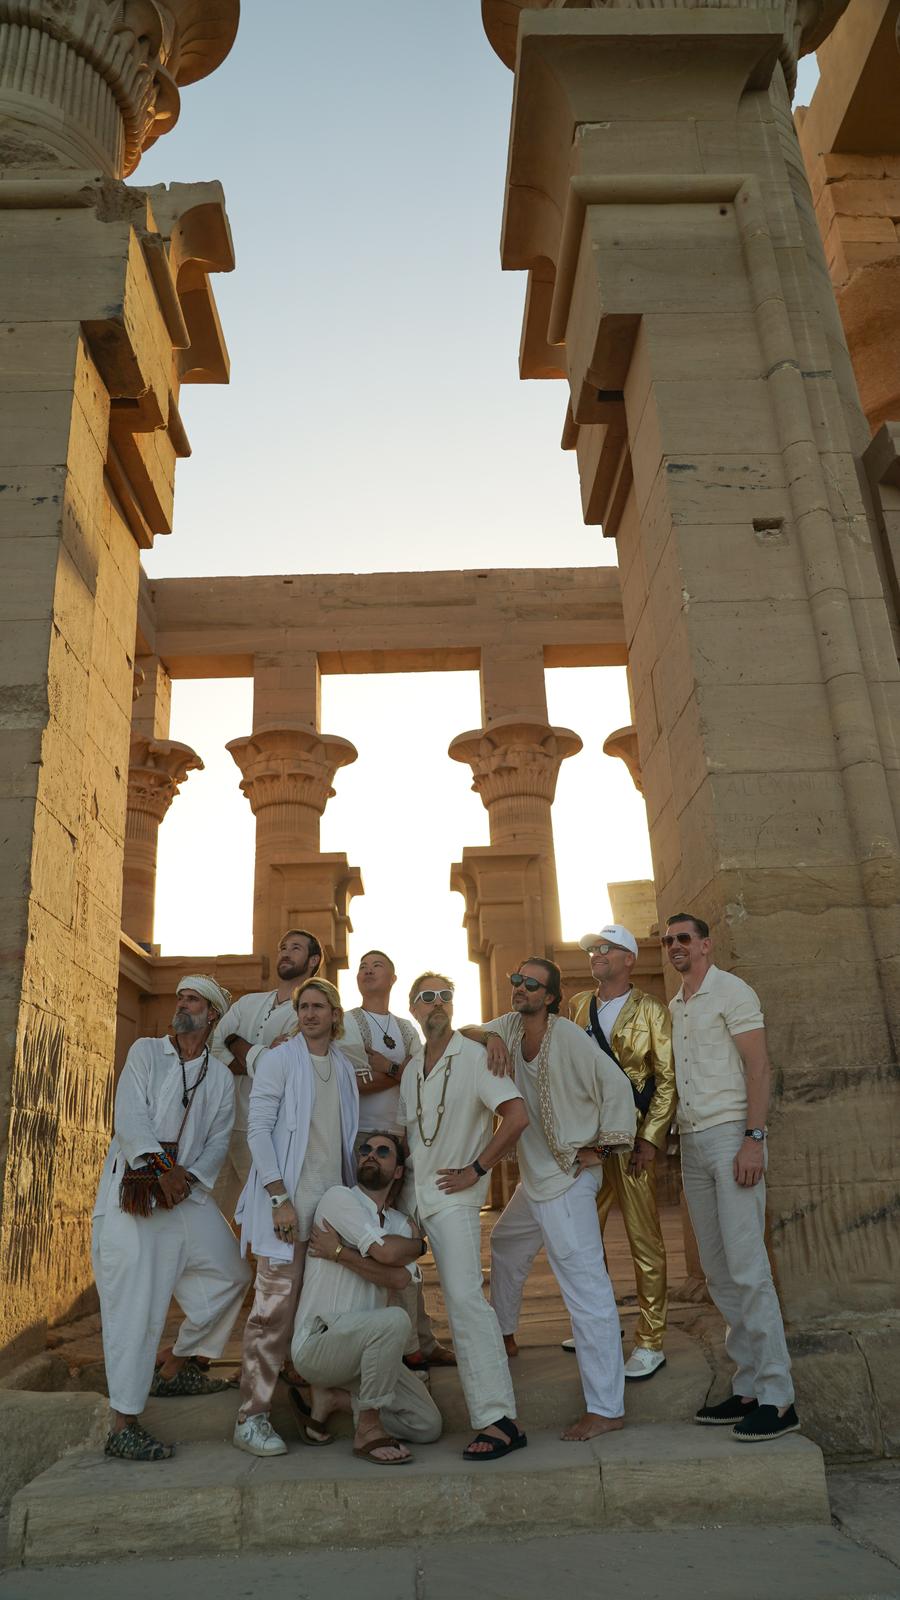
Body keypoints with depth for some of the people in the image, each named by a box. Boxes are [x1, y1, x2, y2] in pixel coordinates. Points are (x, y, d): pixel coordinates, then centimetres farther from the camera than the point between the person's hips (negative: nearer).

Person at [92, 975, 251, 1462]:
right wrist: (161, 1166, -19)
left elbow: (218, 1140, 3)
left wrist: (189, 1177, -14)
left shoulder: (220, 1077, 11)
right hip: (132, 1188, -5)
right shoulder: (145, 1052, 4)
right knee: (134, 1302, -8)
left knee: (228, 1275, 8)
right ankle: (123, 1425, 0)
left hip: (188, 1193, 5)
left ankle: (175, 1367, 27)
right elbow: (129, 1117, -8)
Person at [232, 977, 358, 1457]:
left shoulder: (344, 1068, 12)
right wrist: (279, 1197, -14)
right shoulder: (280, 1059, -4)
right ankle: (251, 1418, 6)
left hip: (333, 1200, 5)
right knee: (277, 1305, -5)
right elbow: (258, 1128, -9)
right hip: (288, 1198, -5)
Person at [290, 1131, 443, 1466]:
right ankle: (369, 1430, -16)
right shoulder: (338, 1199, -8)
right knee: (394, 1319, -33)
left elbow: (400, 1278, -11)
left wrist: (339, 1252, -15)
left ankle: (333, 1396, 14)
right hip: (316, 1344, -7)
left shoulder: (402, 1223, 11)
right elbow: (384, 1251, -22)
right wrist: (418, 1244, -3)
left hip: (360, 1347, 7)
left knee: (428, 1426, -1)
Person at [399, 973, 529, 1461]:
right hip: (412, 1195, 7)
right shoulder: (411, 1070, 12)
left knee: (464, 1298, -16)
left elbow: (517, 1115, -19)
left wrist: (476, 1170, -15)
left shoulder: (474, 1057, -10)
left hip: (452, 1197, -7)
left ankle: (497, 1419, -12)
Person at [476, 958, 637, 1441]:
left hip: (568, 1179, -9)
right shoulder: (507, 1028, 1)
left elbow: (617, 1087, -17)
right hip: (535, 1178, 9)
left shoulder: (569, 1039, -20)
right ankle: (503, 1335, 51)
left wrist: (599, 1147, -13)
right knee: (506, 1246, 28)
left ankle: (605, 1408, -4)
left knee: (586, 1286, -9)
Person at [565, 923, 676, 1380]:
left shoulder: (650, 1010, -2)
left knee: (643, 1239, 0)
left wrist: (650, 1138, -12)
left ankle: (650, 1342, 12)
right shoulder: (577, 1005, 11)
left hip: (630, 1136, -5)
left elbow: (668, 1079, -5)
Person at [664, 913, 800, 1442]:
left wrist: (753, 1138, -19)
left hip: (731, 1136, -7)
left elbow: (759, 1066, -11)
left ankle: (777, 1398, 1)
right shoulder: (674, 1007, 17)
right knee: (719, 1271, 9)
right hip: (692, 1142, 8)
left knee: (747, 1268, -8)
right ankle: (748, 1387, 18)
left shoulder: (731, 991, -4)